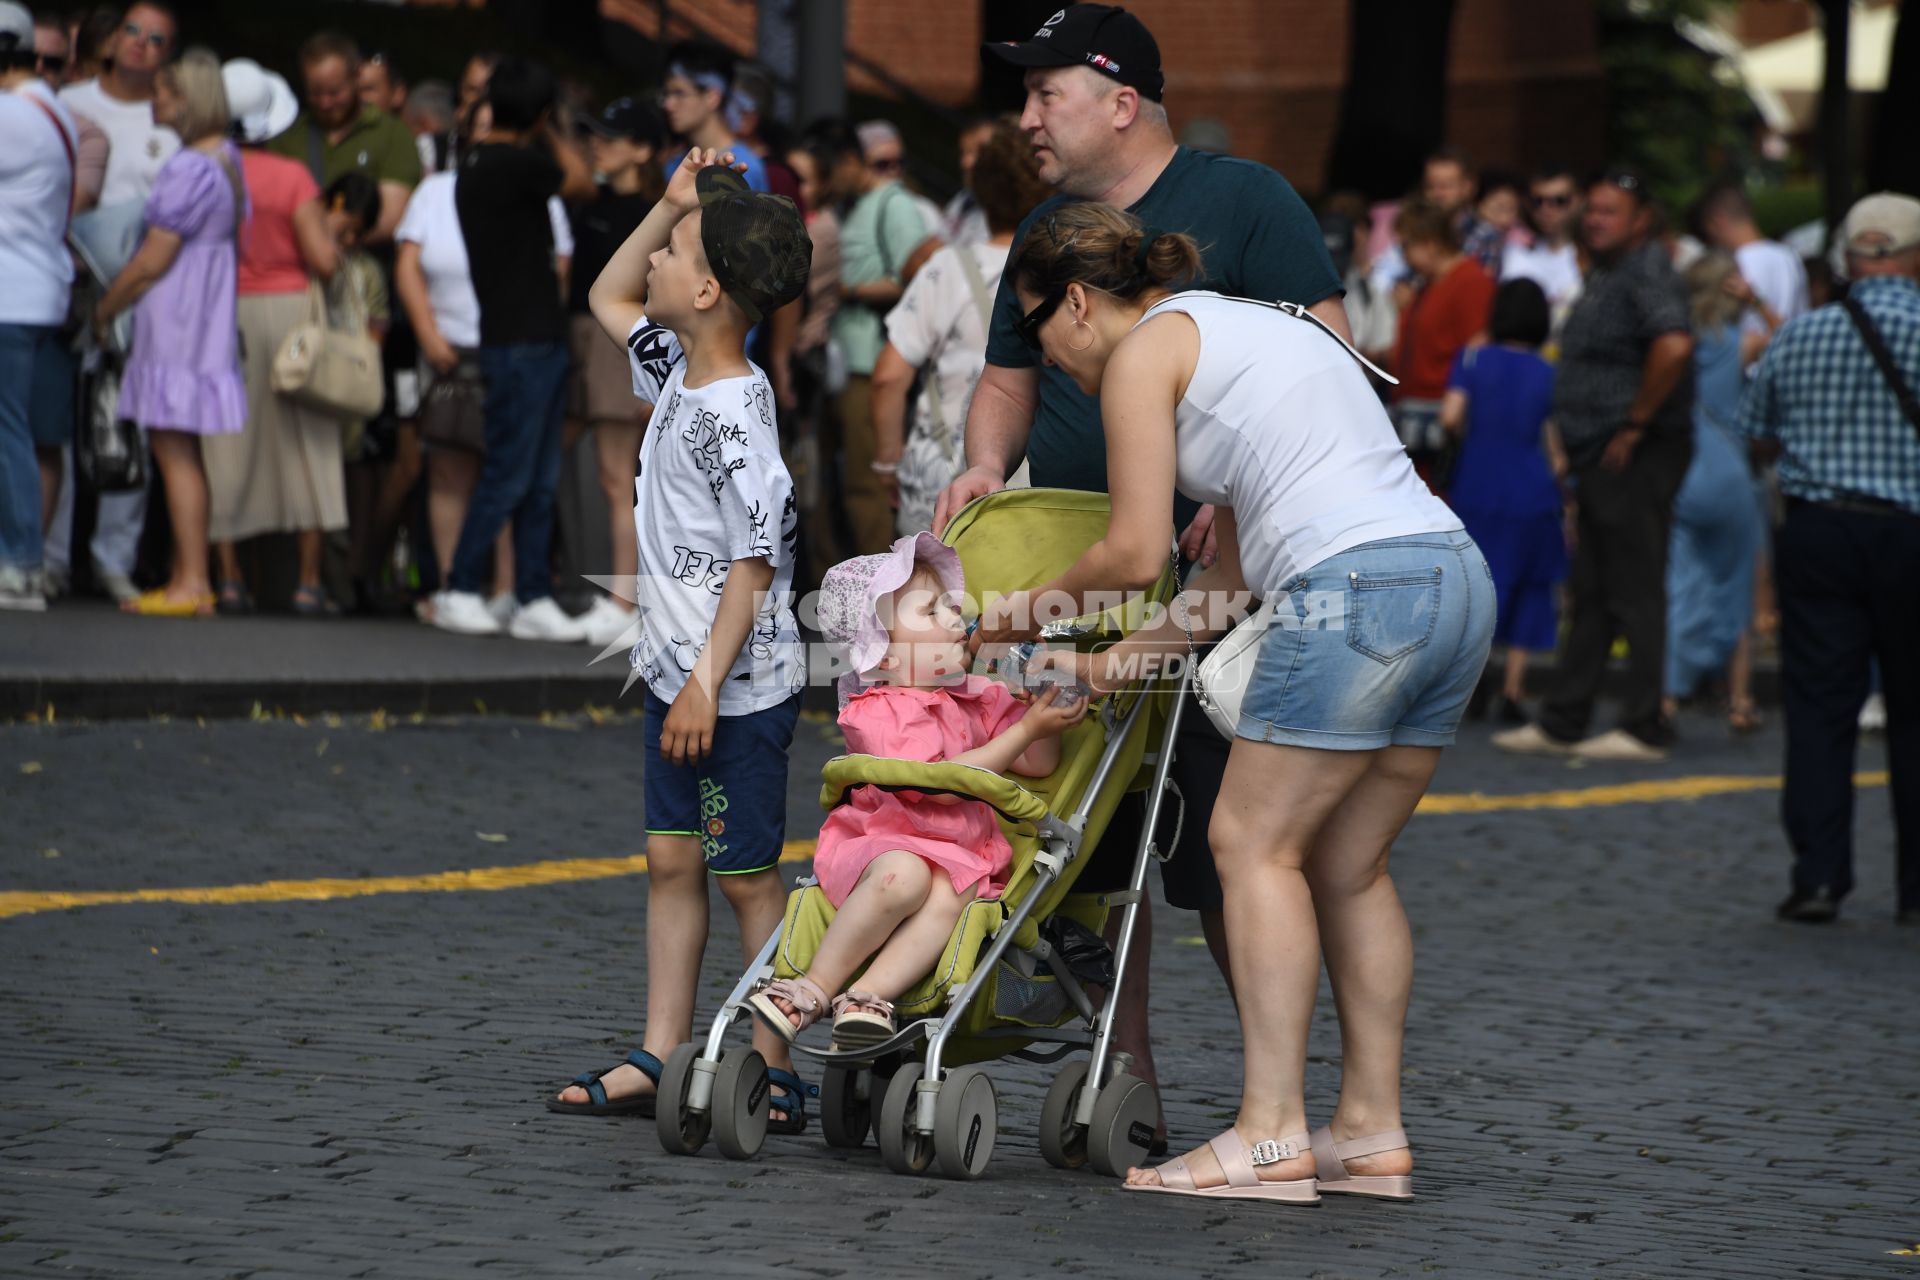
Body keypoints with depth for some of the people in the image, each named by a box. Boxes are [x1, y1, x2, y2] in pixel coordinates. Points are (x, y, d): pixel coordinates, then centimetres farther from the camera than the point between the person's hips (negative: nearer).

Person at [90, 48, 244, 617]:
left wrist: (104, 309, -2)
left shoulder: (190, 169, -18)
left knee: (175, 451, -6)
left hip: (178, 317, -9)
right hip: (211, 312, 9)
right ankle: (191, 578, 15)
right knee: (182, 452, 13)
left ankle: (190, 586, -6)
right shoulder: (229, 157, 11)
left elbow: (152, 261, -17)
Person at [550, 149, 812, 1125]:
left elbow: (759, 557, -21)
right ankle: (656, 1062, 15)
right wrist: (672, 204, 11)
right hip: (679, 677, 9)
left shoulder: (732, 413, -20)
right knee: (671, 862, 10)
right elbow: (609, 299, 25)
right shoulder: (679, 374, 8)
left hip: (738, 688, -9)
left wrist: (709, 680, -23)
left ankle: (775, 1076, 4)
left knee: (747, 875, -3)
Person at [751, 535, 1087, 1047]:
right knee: (902, 876, -39)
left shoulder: (977, 698, 16)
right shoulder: (877, 711, -6)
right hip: (878, 844, -4)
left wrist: (1044, 702, -2)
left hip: (958, 858, 4)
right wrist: (1025, 730, -17)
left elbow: (1039, 764, 17)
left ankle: (868, 997, -43)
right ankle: (815, 986, -27)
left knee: (950, 895, -32)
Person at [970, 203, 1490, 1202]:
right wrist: (1130, 657, 26)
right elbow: (1239, 569, 28)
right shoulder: (1250, 327, 30)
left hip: (1357, 591, -9)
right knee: (1346, 864, 14)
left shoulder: (1142, 350, 3)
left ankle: (1270, 1134, -6)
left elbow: (1135, 554, -1)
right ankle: (1372, 1133, 14)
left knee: (1255, 841, -1)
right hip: (1457, 579, 9)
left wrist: (1030, 609, 15)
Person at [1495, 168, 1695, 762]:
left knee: (1636, 594, -5)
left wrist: (1637, 423, -22)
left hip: (1636, 460, -10)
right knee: (1590, 594, 12)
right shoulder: (1605, 273, 18)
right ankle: (1560, 723, 16)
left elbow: (1674, 345, -31)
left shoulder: (1646, 272, -14)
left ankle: (1645, 728, 0)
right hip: (1602, 461, 10)